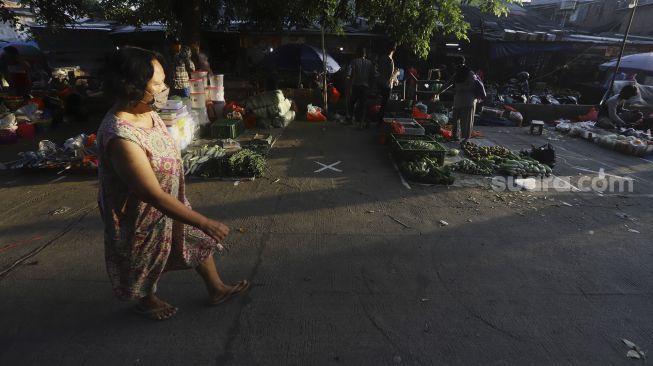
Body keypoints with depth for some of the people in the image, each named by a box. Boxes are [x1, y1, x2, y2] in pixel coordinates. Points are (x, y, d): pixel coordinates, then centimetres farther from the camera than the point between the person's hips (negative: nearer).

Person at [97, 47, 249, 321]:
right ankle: (145, 300, 52)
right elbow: (155, 196, -34)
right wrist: (205, 222, -30)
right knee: (146, 262, 20)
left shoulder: (147, 111, -10)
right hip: (142, 216, -8)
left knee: (198, 239, 19)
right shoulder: (120, 137, -37)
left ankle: (216, 290, 40)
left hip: (170, 201, 8)